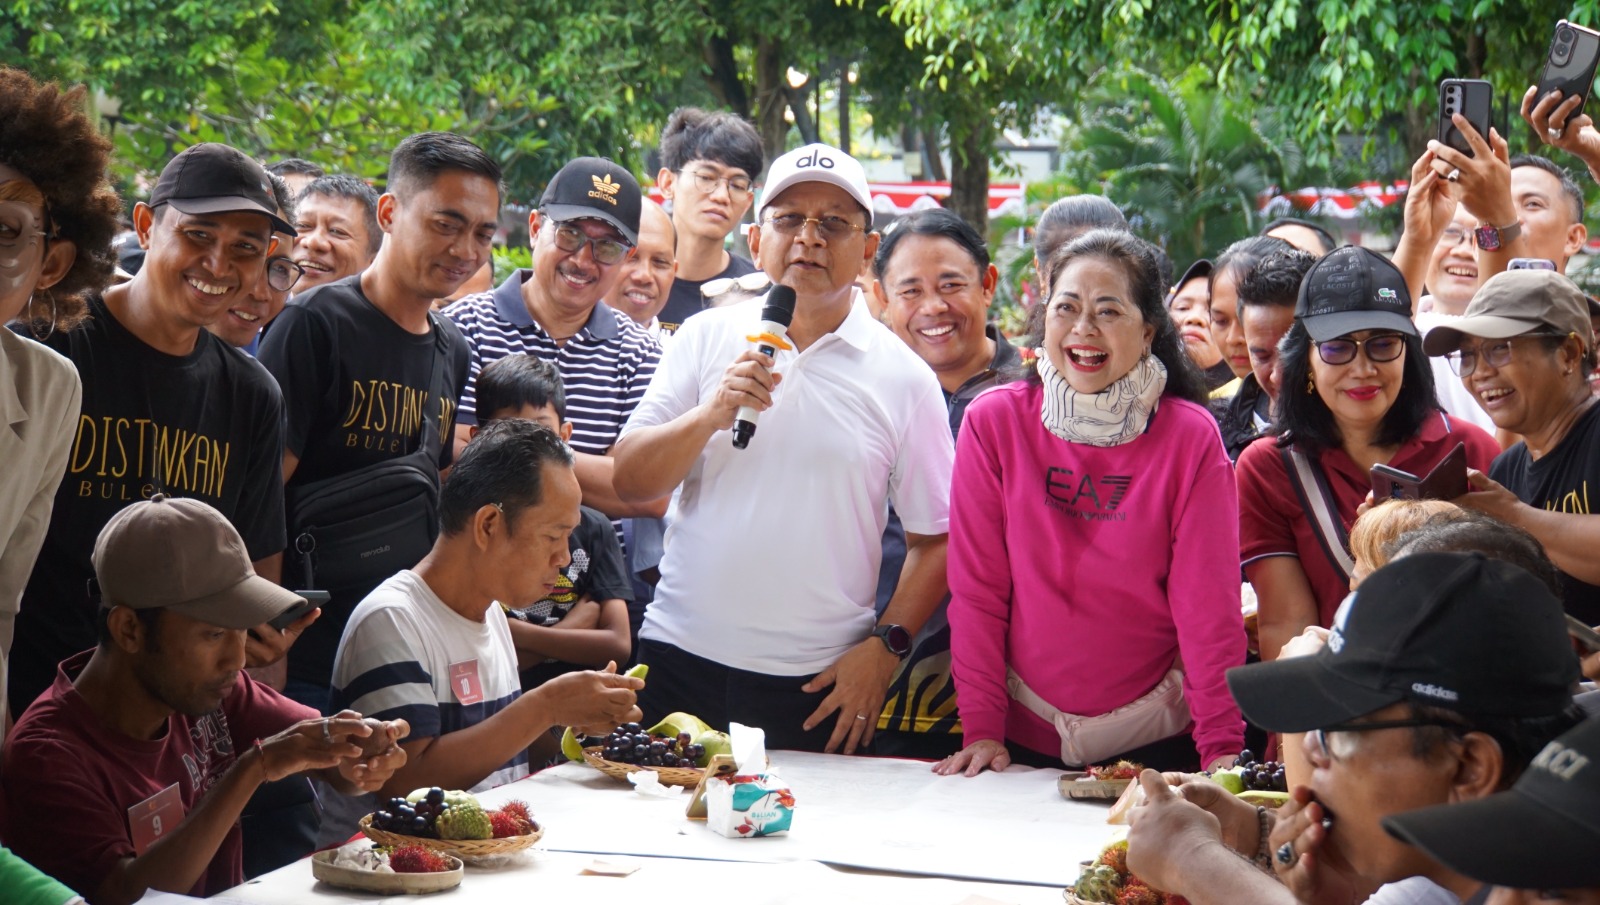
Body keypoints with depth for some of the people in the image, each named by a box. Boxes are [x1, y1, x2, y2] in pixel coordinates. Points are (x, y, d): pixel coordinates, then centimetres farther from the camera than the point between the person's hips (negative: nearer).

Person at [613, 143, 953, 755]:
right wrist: (713, 414, -13)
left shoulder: (903, 377, 2)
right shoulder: (708, 337, 6)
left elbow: (936, 538, 4)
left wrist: (885, 647, -6)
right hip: (682, 659, 1)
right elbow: (629, 482, 1)